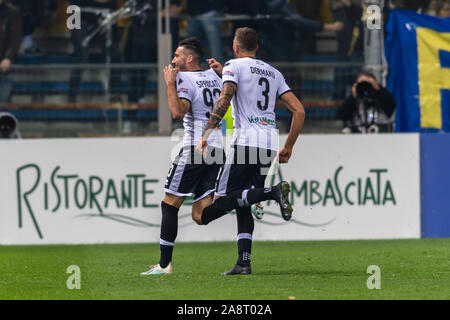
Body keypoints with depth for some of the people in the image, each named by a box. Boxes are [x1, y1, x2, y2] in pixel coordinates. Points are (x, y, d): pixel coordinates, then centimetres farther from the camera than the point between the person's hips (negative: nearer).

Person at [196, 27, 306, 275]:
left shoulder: (234, 66, 4)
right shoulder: (274, 73, 21)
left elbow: (224, 100, -13)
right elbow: (299, 111, 15)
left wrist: (205, 134, -12)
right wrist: (288, 147, 21)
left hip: (246, 140, -6)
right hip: (270, 141, 6)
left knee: (223, 199, -6)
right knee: (242, 205, 11)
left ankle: (273, 192, -29)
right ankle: (244, 262, -1)